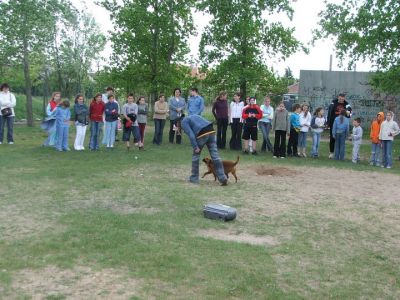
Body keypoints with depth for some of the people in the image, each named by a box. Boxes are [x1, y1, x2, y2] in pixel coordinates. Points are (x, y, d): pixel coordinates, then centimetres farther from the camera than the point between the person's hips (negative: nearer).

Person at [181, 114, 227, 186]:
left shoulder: (184, 122, 9)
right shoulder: (192, 116, 33)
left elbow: (191, 134, -8)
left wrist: (195, 147, -10)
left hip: (202, 134, -6)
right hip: (211, 132, 6)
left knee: (196, 155, 13)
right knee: (215, 155, 2)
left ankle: (194, 178, 20)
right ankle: (223, 178, -4)